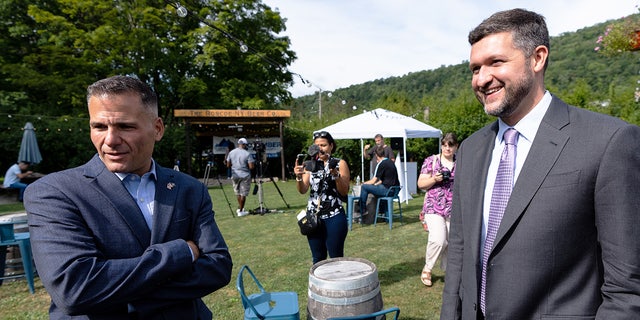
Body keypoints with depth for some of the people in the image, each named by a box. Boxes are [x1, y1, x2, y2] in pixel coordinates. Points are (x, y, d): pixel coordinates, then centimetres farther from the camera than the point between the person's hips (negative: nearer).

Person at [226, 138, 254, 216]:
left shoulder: (231, 152, 1)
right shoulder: (247, 154, -13)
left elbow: (228, 165, 5)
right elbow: (251, 167, -16)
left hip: (235, 175, 4)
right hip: (245, 175, -4)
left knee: (237, 192, 20)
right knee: (243, 193, 4)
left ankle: (239, 208, 28)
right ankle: (241, 211, 7)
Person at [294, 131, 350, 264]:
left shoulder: (340, 163, -2)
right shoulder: (310, 165, 7)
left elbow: (344, 192, -6)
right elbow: (302, 190, -1)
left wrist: (336, 175, -21)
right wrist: (298, 177, -19)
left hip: (334, 217, -3)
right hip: (313, 216, 3)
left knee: (336, 257, 5)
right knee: (317, 258, 13)